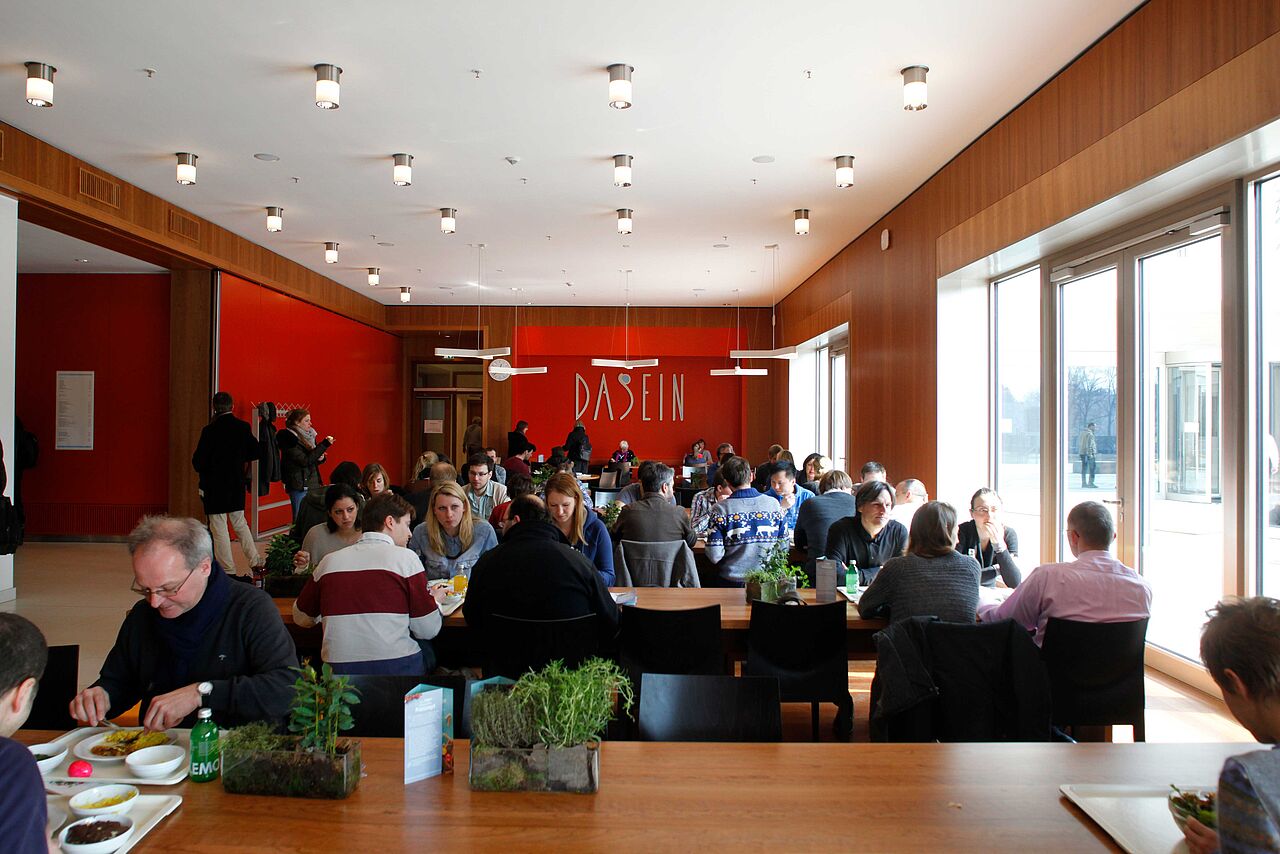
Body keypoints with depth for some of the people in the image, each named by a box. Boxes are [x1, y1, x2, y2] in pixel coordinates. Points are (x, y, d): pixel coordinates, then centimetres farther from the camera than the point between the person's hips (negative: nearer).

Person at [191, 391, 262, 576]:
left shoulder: (210, 430, -15)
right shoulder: (243, 427, -3)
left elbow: (198, 462, -14)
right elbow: (254, 452, 3)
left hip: (215, 486, -5)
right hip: (237, 484, 5)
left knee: (219, 528, 5)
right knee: (240, 523, 18)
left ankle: (228, 570, 9)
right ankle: (255, 561, 14)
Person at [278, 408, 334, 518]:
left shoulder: (308, 436, 11)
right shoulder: (289, 439, -12)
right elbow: (305, 460, -19)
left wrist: (320, 458, -1)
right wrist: (324, 444, -21)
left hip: (313, 483, 7)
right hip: (299, 486, -7)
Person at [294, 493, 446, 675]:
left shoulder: (329, 561, 6)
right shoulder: (405, 557, -4)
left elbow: (301, 618, 20)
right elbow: (428, 630, -4)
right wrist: (434, 599, 17)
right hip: (397, 669, -4)